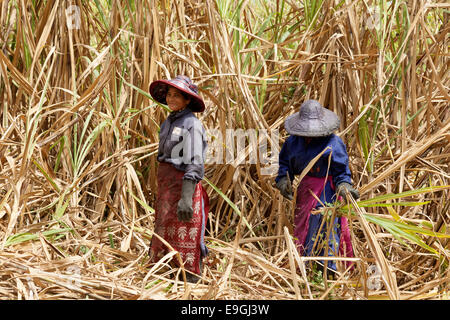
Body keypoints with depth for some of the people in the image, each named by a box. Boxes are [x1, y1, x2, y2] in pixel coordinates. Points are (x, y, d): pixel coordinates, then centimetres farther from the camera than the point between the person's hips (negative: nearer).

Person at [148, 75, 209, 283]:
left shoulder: (192, 124, -11)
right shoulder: (169, 122, 15)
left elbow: (195, 164, -19)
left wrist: (186, 198, -26)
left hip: (183, 186, -9)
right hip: (166, 186, 9)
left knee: (184, 241, -5)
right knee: (164, 239, 12)